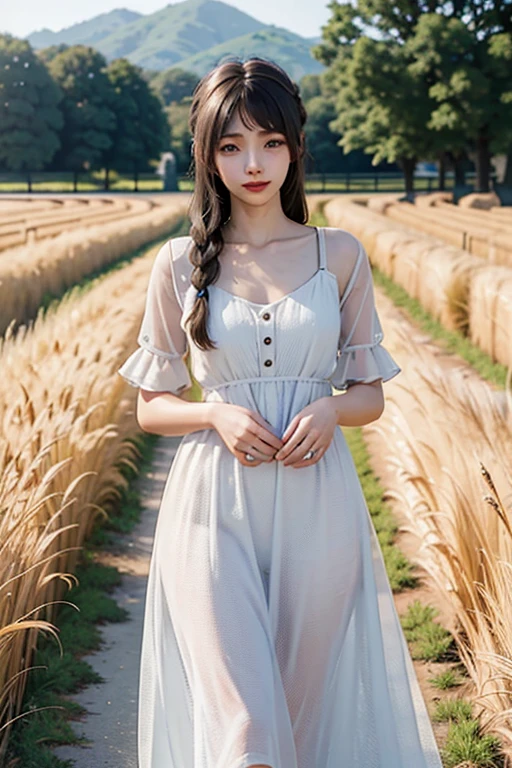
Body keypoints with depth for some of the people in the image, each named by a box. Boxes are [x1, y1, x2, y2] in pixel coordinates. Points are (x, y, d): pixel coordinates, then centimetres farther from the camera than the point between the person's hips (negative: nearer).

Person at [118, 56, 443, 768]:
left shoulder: (340, 254, 4)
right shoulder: (180, 263, 2)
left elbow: (372, 395, 10)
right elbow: (151, 406, 8)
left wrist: (330, 409, -12)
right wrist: (218, 415, -12)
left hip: (317, 505, 1)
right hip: (214, 507, -1)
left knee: (305, 701, 11)